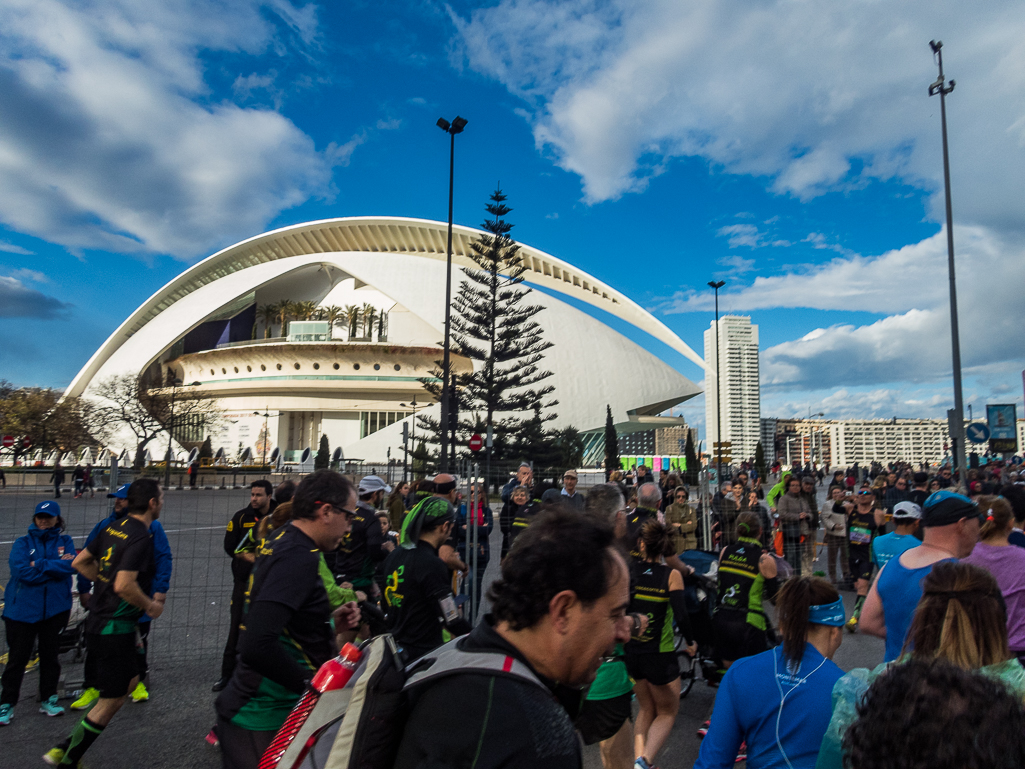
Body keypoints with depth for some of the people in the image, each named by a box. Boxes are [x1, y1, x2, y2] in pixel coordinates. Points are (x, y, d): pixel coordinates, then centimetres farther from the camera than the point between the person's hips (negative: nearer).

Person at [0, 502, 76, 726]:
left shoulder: (65, 542, 5)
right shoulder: (23, 543, 2)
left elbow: (71, 566, -13)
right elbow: (21, 570, -14)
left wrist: (39, 564, -15)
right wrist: (56, 566, -12)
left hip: (55, 609, 1)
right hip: (22, 609, -1)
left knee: (51, 655, 11)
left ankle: (48, 699, 25)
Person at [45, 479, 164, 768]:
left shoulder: (114, 527, 4)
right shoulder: (141, 537, -23)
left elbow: (79, 562, 12)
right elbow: (124, 585, -30)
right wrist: (150, 606, -14)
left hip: (98, 622, 9)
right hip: (116, 629, -9)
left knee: (130, 679, 23)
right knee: (111, 701, 8)